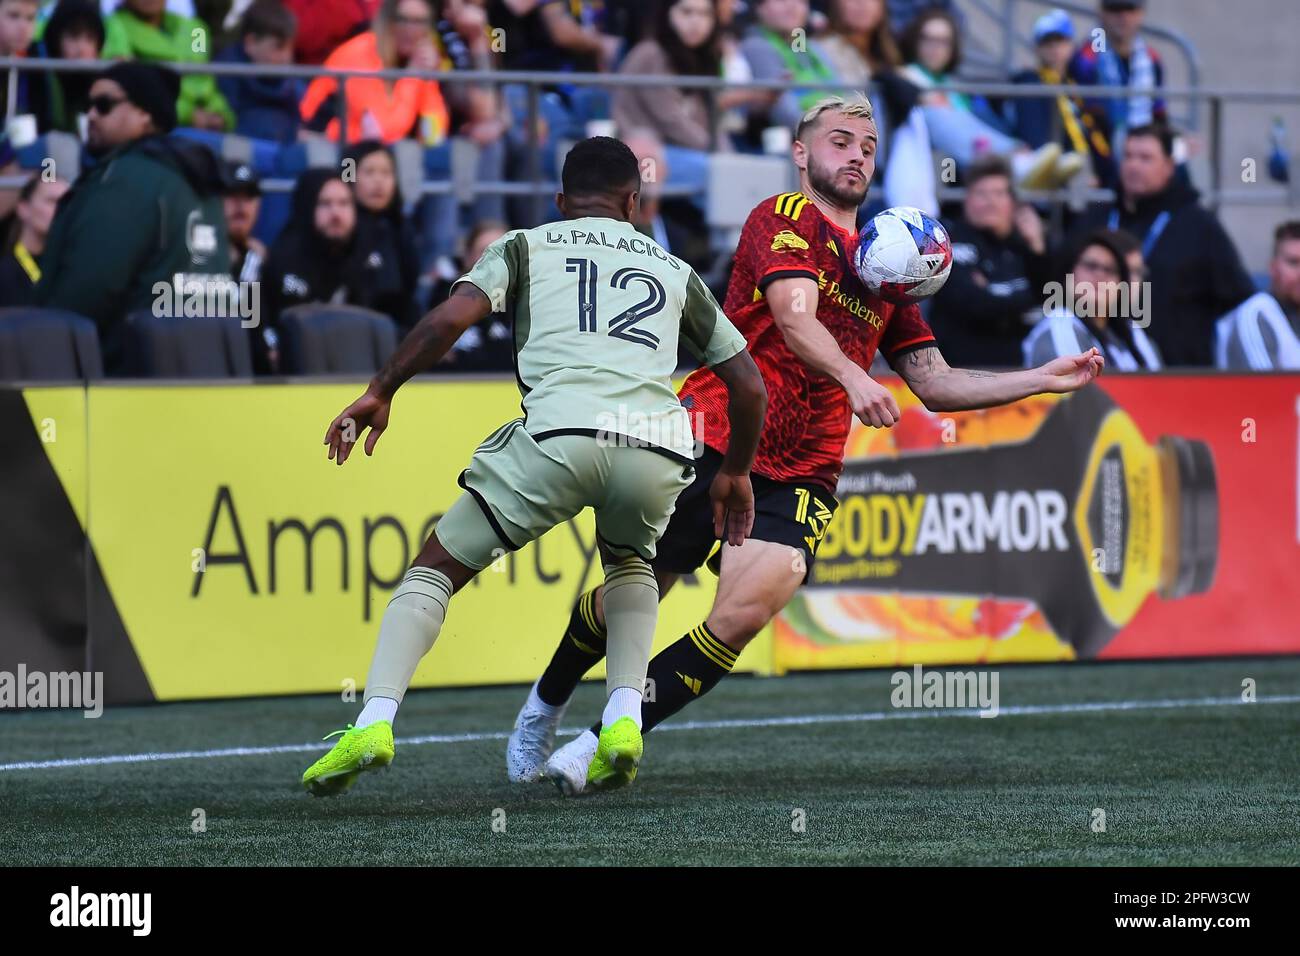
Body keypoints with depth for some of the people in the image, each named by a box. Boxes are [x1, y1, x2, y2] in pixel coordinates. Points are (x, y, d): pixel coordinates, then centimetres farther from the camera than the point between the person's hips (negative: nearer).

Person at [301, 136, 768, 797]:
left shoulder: (526, 246, 23)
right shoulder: (674, 271, 30)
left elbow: (450, 318, 5)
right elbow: (748, 382, 29)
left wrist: (380, 392, 13)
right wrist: (736, 474, 43)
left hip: (559, 434, -3)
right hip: (659, 445, 3)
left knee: (436, 569, 11)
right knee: (629, 565, 34)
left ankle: (374, 722, -8)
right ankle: (624, 718, 13)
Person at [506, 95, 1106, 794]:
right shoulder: (785, 219, -2)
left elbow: (936, 384, 24)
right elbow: (795, 321, -20)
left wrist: (1044, 379, 15)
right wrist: (854, 378, -38)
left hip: (802, 473, 4)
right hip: (712, 441, -4)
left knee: (744, 615, -20)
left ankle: (605, 743, -11)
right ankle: (546, 704, 33)